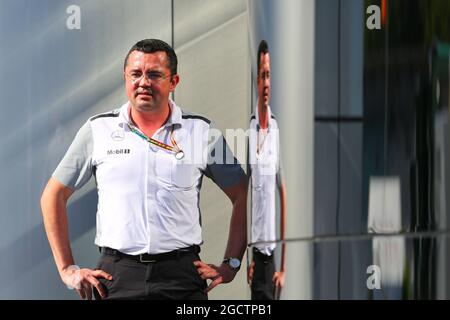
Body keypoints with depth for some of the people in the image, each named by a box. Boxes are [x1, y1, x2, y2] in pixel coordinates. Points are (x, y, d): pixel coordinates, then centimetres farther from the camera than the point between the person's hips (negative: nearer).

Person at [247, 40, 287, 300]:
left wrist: (283, 265, 5)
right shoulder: (248, 128, -8)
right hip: (253, 250, -4)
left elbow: (282, 191, 8)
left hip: (272, 251, 4)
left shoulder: (276, 129, 6)